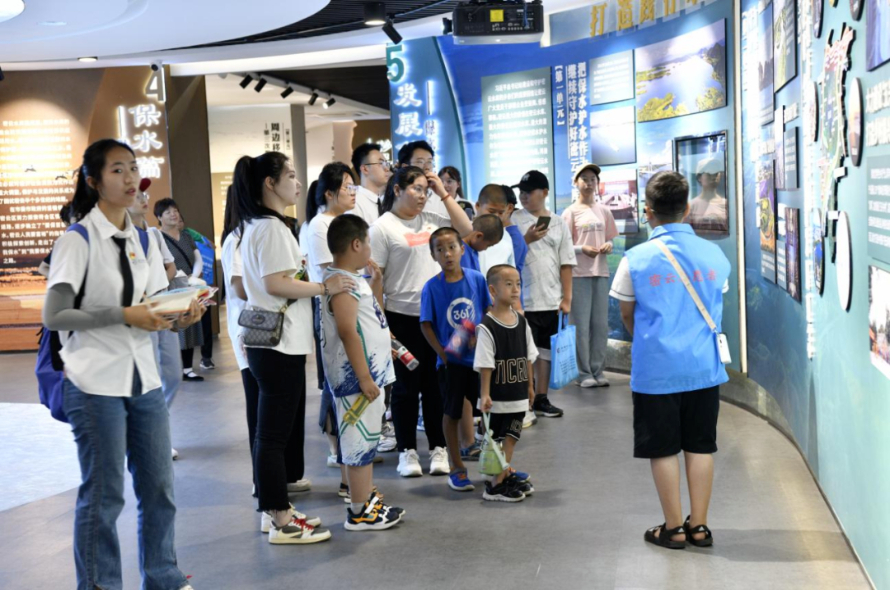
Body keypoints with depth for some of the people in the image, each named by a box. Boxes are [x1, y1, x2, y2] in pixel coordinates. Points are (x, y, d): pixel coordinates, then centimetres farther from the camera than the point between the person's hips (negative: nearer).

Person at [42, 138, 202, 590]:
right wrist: (124, 315, -21)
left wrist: (179, 316, -8)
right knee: (103, 493, 2)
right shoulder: (77, 241, -9)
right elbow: (53, 317, -16)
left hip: (144, 377, 6)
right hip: (96, 383, -6)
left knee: (158, 485, 12)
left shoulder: (142, 241, 10)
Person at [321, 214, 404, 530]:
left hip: (370, 372, 10)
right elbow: (347, 332, -24)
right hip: (356, 376, -10)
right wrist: (364, 378, -25)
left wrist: (375, 285, 16)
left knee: (366, 440, 17)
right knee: (360, 442, -4)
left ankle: (368, 499, 27)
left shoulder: (353, 279, 13)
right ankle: (359, 512, 2)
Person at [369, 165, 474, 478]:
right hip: (402, 317, -4)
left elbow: (466, 230, 5)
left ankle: (438, 448, 20)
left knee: (435, 384, 10)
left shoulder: (430, 220, 9)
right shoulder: (383, 227, -6)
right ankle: (407, 451, 16)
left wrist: (444, 193, 3)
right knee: (406, 386, 5)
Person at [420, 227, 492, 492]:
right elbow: (426, 324, -5)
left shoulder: (477, 279, -4)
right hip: (450, 361, -2)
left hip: (479, 356, 2)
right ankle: (457, 468, 21)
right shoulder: (431, 287, -9)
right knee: (452, 413, 8)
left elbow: (489, 311, 3)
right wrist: (441, 351, -16)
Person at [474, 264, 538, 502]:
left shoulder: (521, 322, 5)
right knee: (496, 440, 2)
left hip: (518, 394, 6)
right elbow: (485, 365, -15)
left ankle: (506, 474, 29)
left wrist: (529, 386, 15)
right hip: (498, 396, -6)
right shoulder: (487, 326, -15)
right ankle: (495, 486, 10)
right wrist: (485, 394, -17)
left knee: (511, 436, 15)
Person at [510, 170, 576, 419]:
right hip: (523, 300, -3)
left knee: (546, 351, 10)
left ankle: (541, 399, 21)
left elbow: (566, 264, 7)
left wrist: (567, 298, 2)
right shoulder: (514, 219, 1)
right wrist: (527, 239, -18)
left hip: (552, 301, 3)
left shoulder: (558, 223, 7)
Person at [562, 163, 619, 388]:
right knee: (581, 325, -2)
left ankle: (597, 371, 16)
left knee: (601, 324, 7)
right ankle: (584, 373, 5)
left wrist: (608, 246, -5)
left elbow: (610, 239, 17)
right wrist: (583, 248, -18)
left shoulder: (604, 211, 10)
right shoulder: (571, 212, -1)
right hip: (579, 274, -4)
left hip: (601, 272, 4)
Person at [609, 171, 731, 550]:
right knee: (700, 446, 12)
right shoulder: (714, 255, 1)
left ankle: (674, 528, 15)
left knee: (663, 450, 8)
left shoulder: (636, 259, -9)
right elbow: (715, 310, 12)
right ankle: (699, 525, 19)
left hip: (655, 368, -3)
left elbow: (627, 314, 3)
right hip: (703, 367, 3)